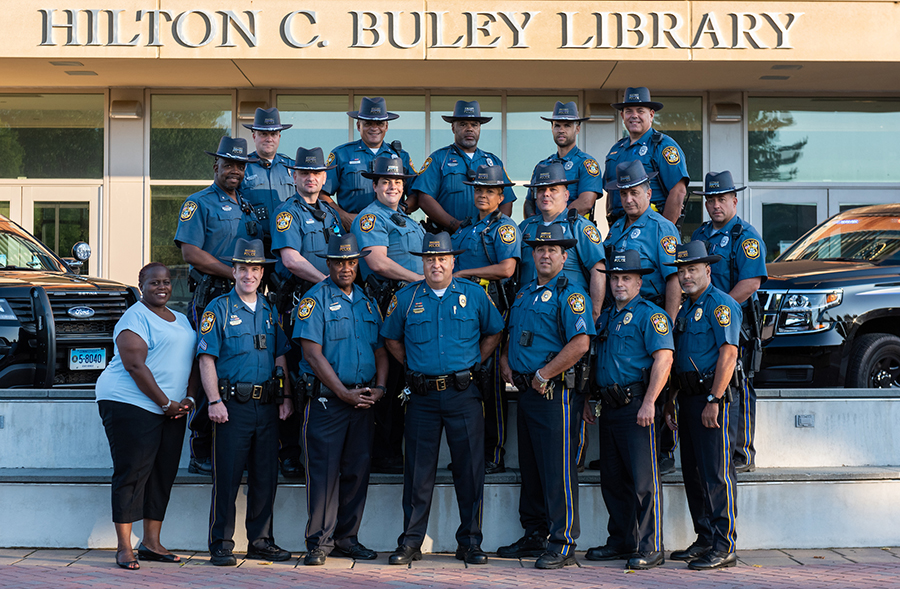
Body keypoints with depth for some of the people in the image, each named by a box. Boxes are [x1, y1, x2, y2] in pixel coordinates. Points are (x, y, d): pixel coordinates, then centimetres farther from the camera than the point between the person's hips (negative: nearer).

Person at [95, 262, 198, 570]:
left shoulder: (181, 320, 19)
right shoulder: (135, 318, -7)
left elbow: (191, 362, 20)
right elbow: (135, 365, -16)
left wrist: (189, 399, 3)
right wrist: (166, 403, -15)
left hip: (171, 410, 8)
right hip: (130, 403, -8)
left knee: (163, 475, 6)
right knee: (132, 473, -8)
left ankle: (151, 542, 13)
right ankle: (124, 547, -5)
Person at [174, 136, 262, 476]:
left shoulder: (249, 207, 21)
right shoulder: (200, 203, 2)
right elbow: (190, 252, -9)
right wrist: (234, 274, -13)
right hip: (211, 299, -6)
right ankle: (201, 455, -2)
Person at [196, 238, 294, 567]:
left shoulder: (270, 311, 15)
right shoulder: (219, 309, -1)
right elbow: (206, 358, -6)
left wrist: (286, 398, 9)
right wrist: (214, 401, -14)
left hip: (267, 405, 5)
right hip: (233, 405, -5)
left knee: (265, 477, 8)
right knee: (227, 478, -4)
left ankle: (260, 541, 17)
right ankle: (221, 545, 3)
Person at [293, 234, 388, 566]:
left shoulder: (367, 302, 15)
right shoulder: (315, 300, -3)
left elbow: (380, 351, 18)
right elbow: (312, 353, -11)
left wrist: (379, 388, 0)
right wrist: (344, 392, -15)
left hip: (363, 401, 6)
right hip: (327, 399, -5)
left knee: (358, 470, 7)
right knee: (324, 470, -6)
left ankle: (347, 538, 15)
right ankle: (319, 542, 0)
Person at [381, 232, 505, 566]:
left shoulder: (474, 295, 5)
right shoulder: (405, 299, 6)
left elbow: (494, 333, 15)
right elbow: (391, 339, 17)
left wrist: (473, 365, 6)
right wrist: (412, 366, 8)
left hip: (464, 392, 0)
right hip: (422, 397, 0)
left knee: (470, 468, 1)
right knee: (418, 469, 2)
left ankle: (470, 541, 10)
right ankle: (411, 542, 9)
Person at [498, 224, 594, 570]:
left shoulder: (570, 295, -9)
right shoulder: (524, 294, 17)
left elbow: (581, 343, -20)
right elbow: (512, 334, 30)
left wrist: (543, 375, -18)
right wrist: (505, 360, 10)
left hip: (555, 392, -9)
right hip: (526, 392, 9)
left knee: (558, 469, -7)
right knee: (530, 467, 14)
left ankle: (563, 544, -4)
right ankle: (535, 536, 23)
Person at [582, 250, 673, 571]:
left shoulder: (650, 315, -6)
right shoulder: (605, 317, 19)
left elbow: (663, 358, -16)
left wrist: (649, 402, -23)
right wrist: (586, 399, 19)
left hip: (636, 406, -8)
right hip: (609, 407, 8)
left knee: (643, 478, -7)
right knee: (612, 479, 11)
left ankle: (650, 548, -3)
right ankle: (621, 541, 21)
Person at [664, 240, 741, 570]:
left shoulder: (720, 304, -8)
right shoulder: (686, 309, 20)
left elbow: (728, 354, -18)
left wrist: (714, 400, -23)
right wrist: (670, 401, 19)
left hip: (710, 397, -9)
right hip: (688, 397, 9)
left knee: (716, 472, -9)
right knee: (693, 472, 11)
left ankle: (725, 547, -8)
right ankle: (705, 540, 18)